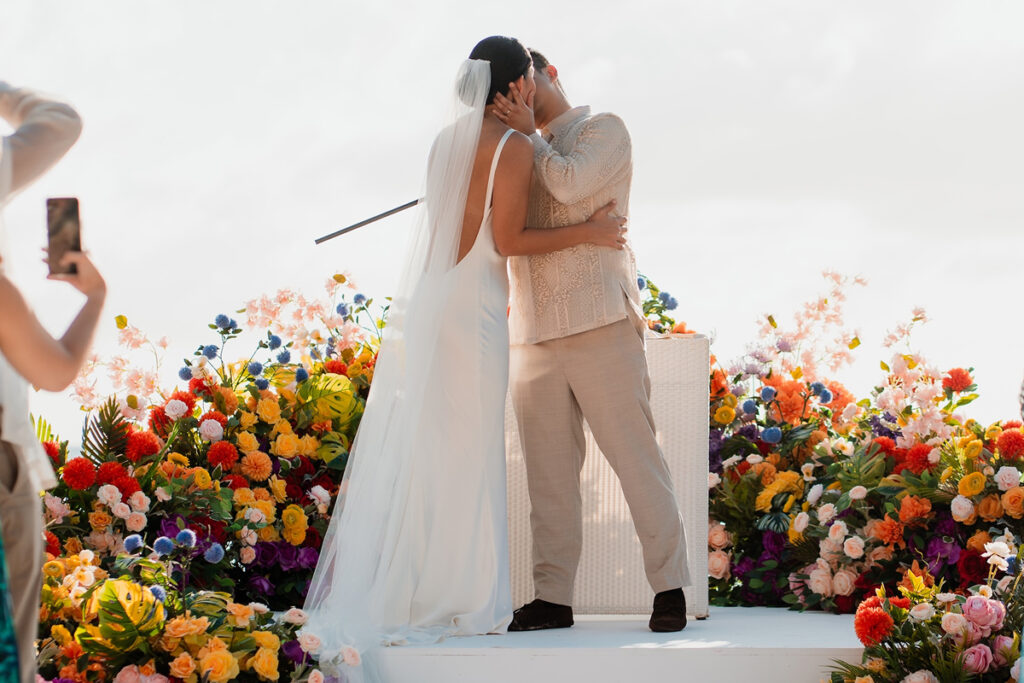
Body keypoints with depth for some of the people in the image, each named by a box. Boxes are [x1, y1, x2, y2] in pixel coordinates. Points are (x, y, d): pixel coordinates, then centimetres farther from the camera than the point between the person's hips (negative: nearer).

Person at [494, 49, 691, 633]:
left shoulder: (604, 130, 6)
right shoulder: (525, 153, 26)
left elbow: (570, 184, -12)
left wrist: (529, 133, 2)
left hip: (599, 322, -6)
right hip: (535, 332, 6)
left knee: (634, 452, -7)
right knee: (549, 470, 1)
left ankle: (670, 588, -4)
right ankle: (553, 599, 2)